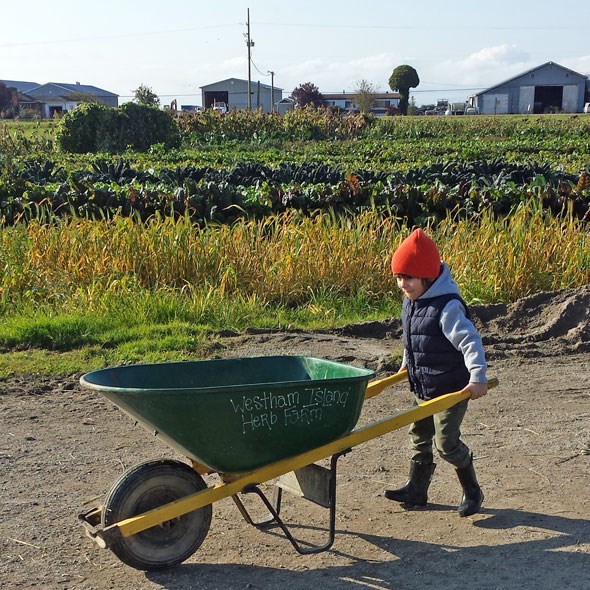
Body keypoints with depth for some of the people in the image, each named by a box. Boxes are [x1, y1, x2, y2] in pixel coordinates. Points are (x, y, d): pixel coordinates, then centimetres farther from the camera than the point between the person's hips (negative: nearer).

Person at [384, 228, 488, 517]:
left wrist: (478, 377, -38)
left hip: (451, 388, -9)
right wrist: (407, 363, 30)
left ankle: (472, 491, 16)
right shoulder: (411, 302, 3)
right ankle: (416, 489, 29)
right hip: (423, 387, 9)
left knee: (446, 442, -5)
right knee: (419, 436, 16)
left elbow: (470, 342, -29)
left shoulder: (448, 307, -24)